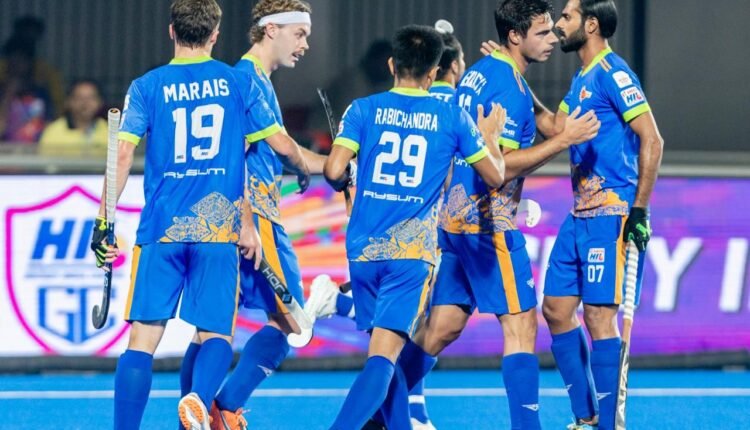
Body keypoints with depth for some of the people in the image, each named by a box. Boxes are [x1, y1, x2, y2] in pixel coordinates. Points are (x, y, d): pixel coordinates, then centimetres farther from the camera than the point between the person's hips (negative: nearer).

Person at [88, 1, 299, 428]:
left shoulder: (147, 86, 3)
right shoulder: (238, 82, 5)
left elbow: (122, 156, -4)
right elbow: (281, 144, 11)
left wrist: (104, 223, 0)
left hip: (161, 230, 0)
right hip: (219, 231, 0)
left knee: (143, 337, 1)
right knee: (216, 334, 2)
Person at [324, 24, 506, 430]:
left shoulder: (364, 109, 2)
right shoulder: (452, 117, 2)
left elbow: (334, 170, -10)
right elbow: (495, 175, 11)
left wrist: (341, 183, 13)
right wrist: (490, 136, 30)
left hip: (364, 248, 2)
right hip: (412, 251, -2)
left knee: (383, 350, 18)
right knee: (384, 355, -11)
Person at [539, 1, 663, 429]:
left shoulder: (612, 73, -12)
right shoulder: (581, 79, 17)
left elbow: (652, 141, -16)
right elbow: (556, 126, 22)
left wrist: (640, 209, -18)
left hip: (610, 213, -10)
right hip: (581, 214, 10)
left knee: (599, 315, -10)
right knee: (556, 308, 9)